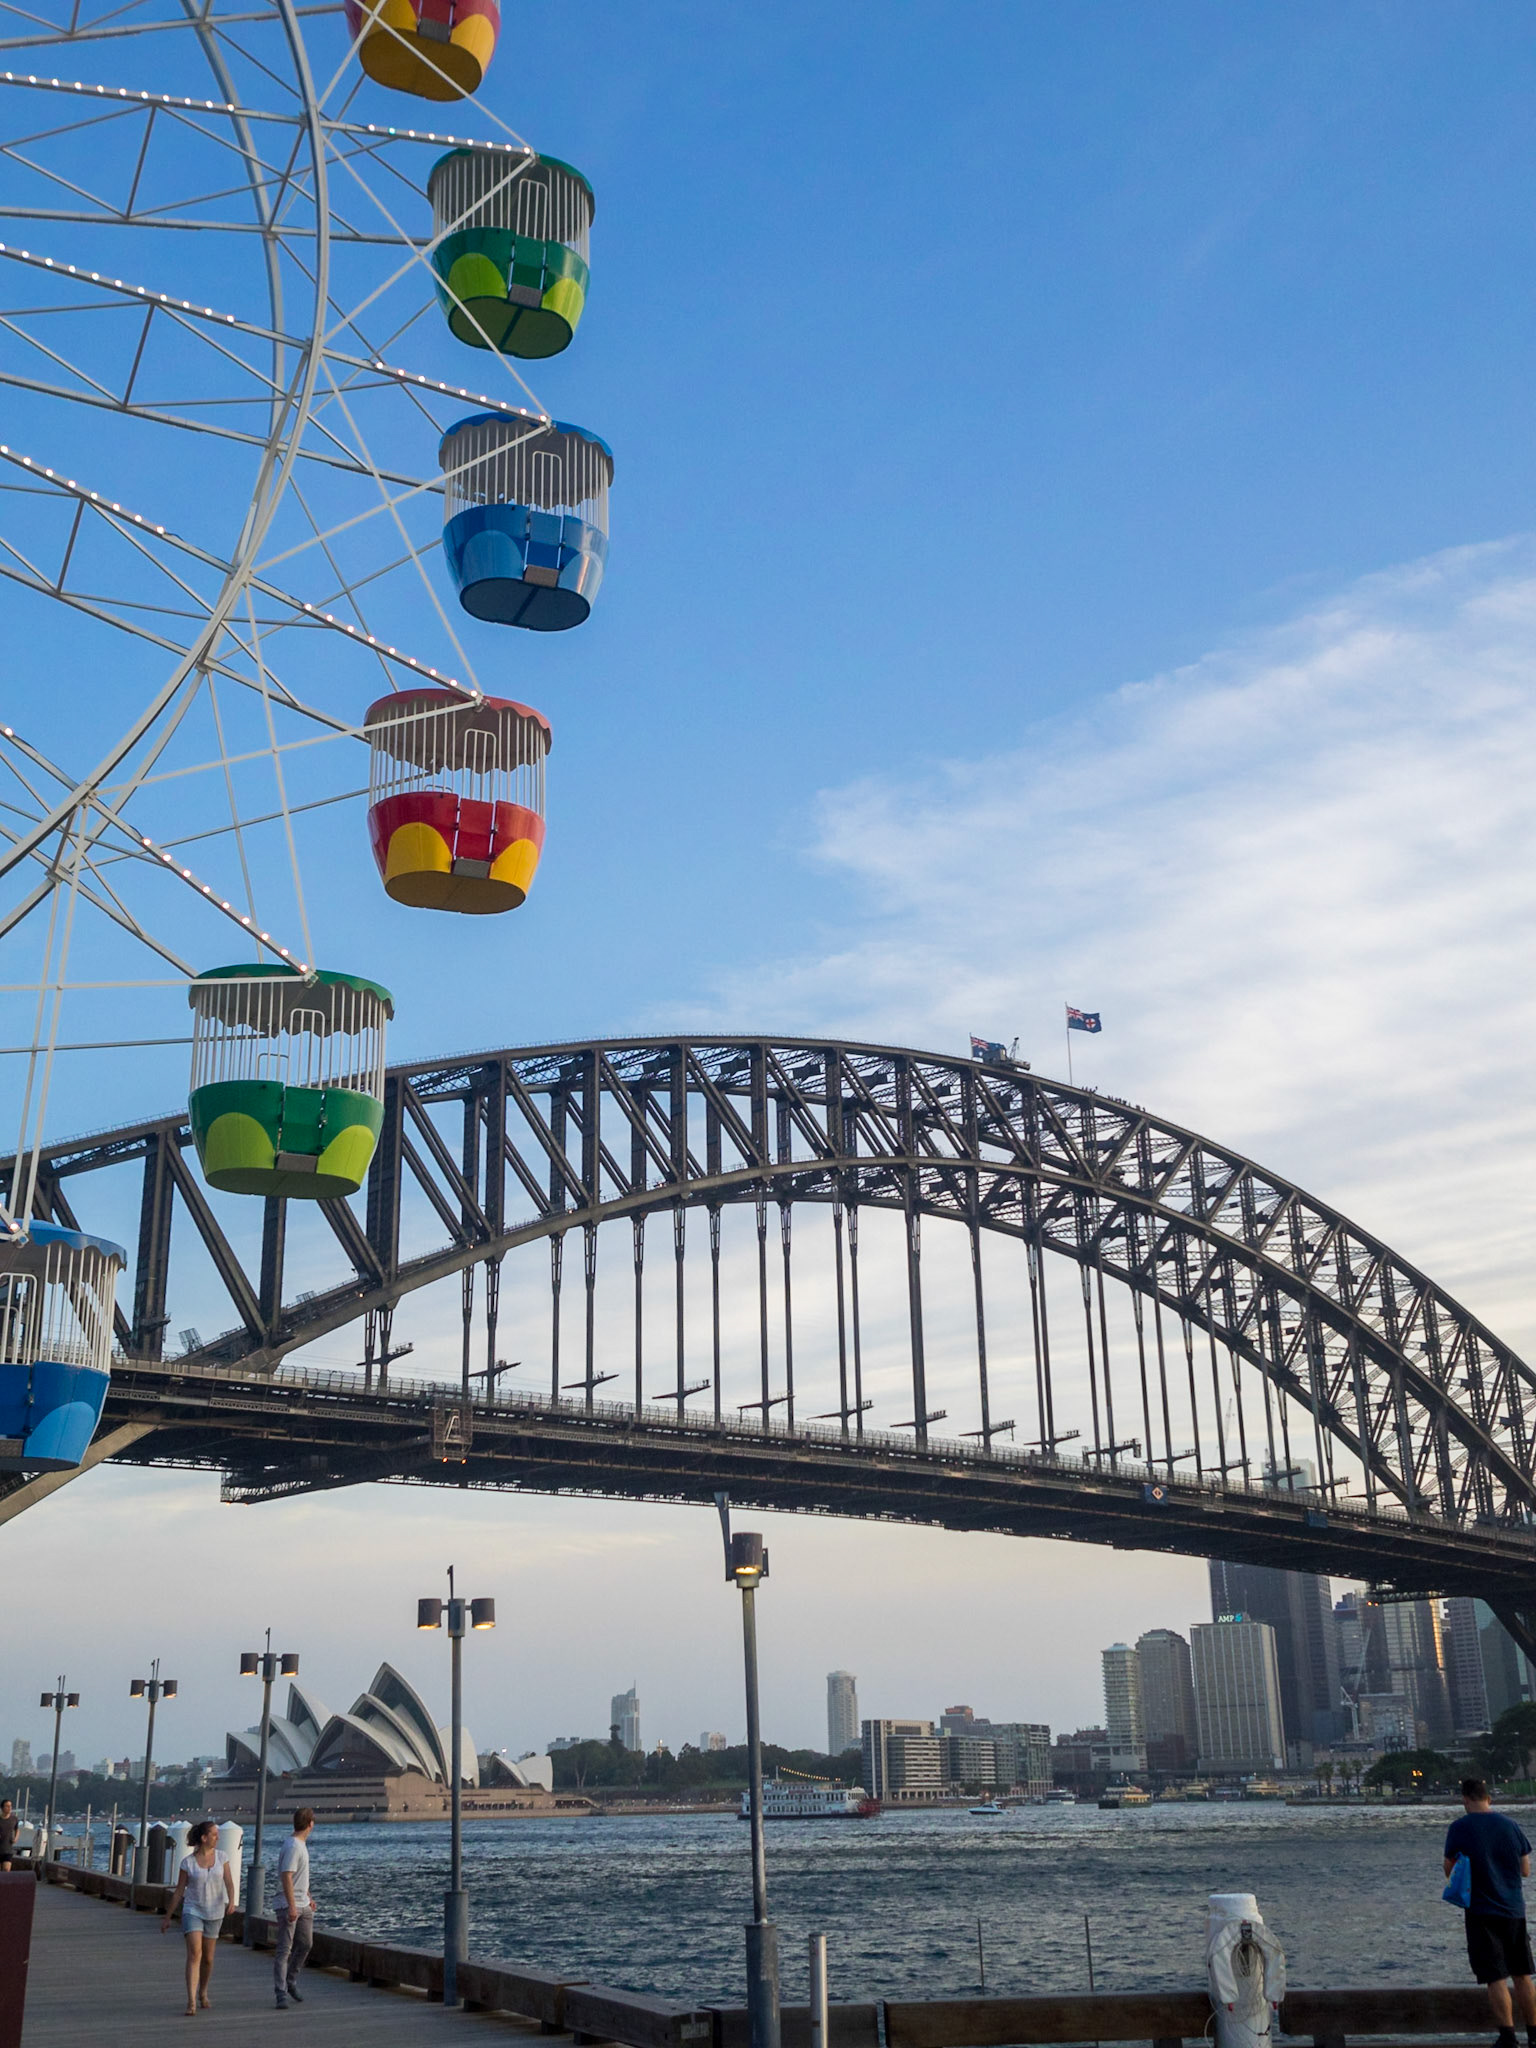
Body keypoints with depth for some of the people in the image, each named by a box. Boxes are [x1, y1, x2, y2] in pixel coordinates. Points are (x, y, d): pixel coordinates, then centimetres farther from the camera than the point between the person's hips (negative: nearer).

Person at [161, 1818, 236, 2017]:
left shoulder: (221, 1857, 0)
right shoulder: (187, 1862, -6)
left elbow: (229, 1882, -8)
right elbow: (179, 1891, 1)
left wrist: (231, 1900, -27)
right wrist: (167, 1918, 4)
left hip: (214, 1913, 3)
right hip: (192, 1911, -3)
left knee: (208, 1958, 12)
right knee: (194, 1954, -18)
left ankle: (203, 1994, 36)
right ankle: (191, 2003, -22)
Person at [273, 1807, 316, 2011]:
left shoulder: (301, 1845, 15)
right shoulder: (292, 1847, -17)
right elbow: (287, 1877, -23)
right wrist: (292, 1906, -26)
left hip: (303, 1905, 9)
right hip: (288, 1905, -9)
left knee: (305, 1944, 13)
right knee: (284, 1950, -7)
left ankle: (291, 1982, 28)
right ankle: (282, 1994, -8)